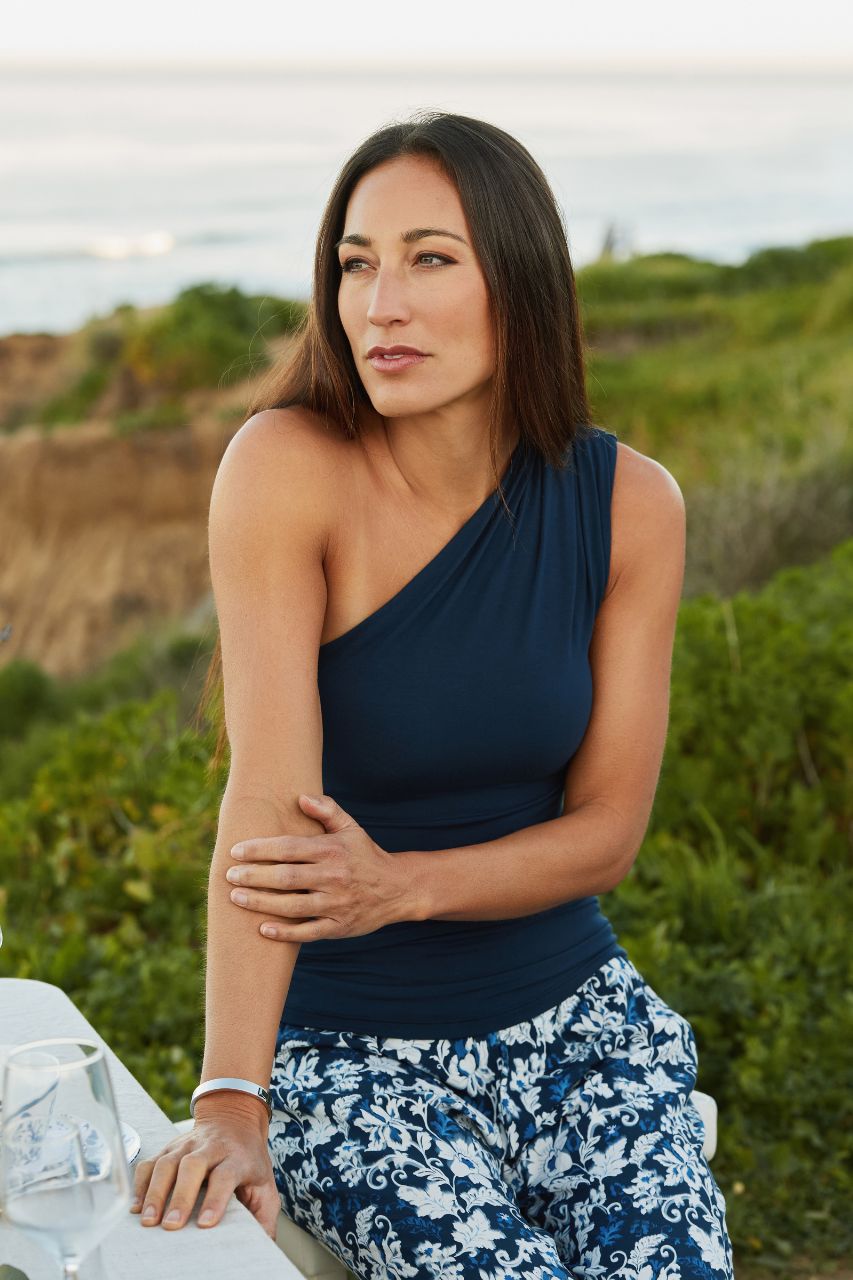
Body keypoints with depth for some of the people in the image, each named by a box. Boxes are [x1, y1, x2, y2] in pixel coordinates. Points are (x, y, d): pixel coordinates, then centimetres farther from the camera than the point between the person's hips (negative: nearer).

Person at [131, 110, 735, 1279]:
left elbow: (608, 831, -2)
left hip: (570, 1013, 3)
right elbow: (265, 800, -24)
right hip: (346, 1049, -3)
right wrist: (231, 1106, -32)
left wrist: (401, 884, -19)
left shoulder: (632, 504, -5)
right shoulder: (287, 468, -16)